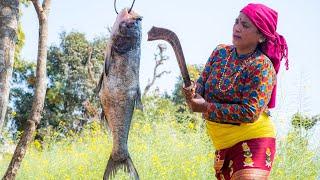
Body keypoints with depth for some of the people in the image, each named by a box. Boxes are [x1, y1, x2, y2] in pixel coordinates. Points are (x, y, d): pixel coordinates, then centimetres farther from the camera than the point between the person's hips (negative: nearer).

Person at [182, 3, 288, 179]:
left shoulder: (262, 67, -17)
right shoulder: (220, 52, 4)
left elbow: (250, 112, -23)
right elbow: (202, 81, 7)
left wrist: (206, 108, -22)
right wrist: (194, 92, -18)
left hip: (253, 142, -7)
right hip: (224, 145, 7)